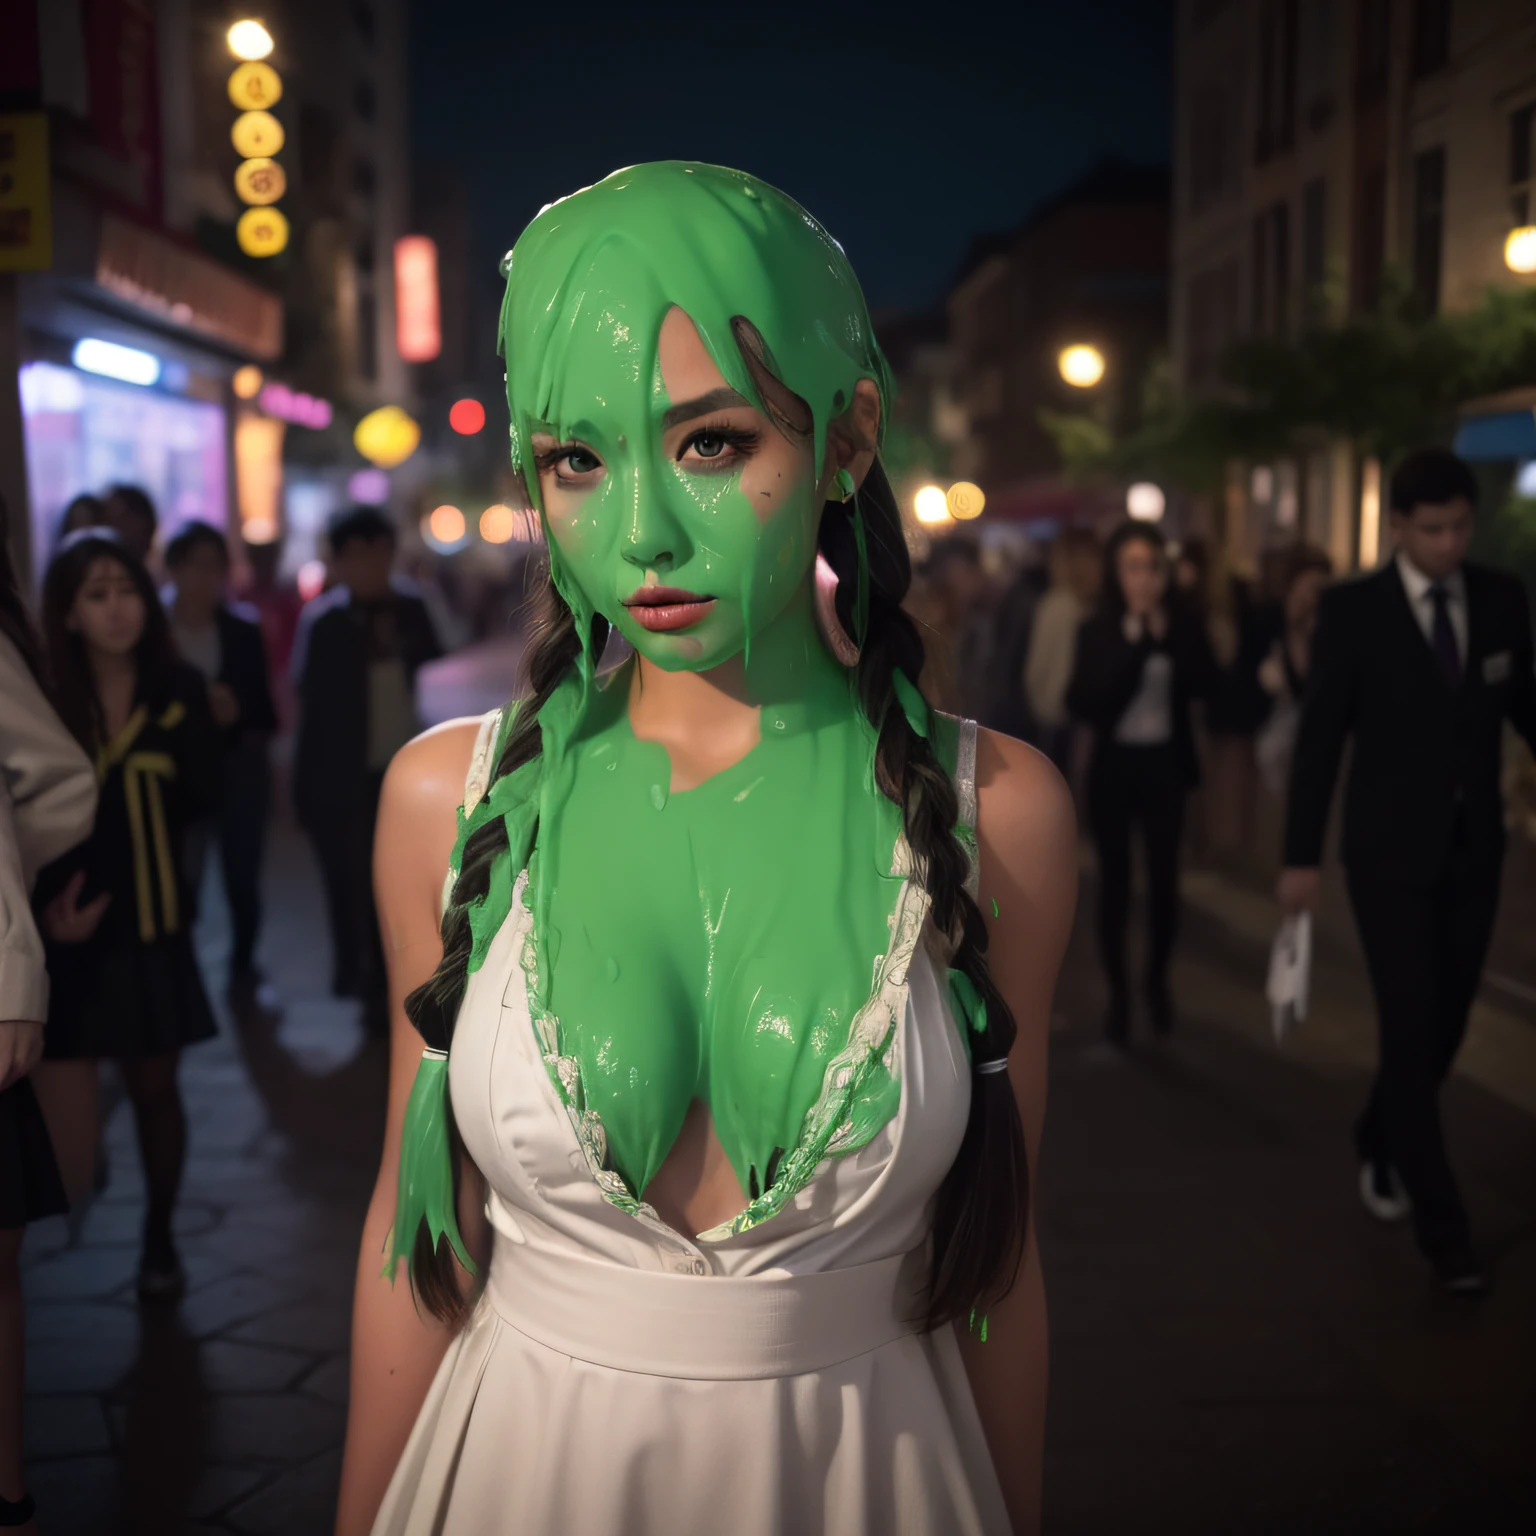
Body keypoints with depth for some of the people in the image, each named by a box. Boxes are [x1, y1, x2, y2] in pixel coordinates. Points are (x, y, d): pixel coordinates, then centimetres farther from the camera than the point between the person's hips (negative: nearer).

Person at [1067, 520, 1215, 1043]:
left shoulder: (1180, 626, -1)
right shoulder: (1097, 630, -5)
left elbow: (1202, 683, -15)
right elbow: (1085, 704, -15)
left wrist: (1165, 636, -20)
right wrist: (1136, 645, -17)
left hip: (1164, 763, 1)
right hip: (1114, 765, -1)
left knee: (1164, 879, 5)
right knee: (1115, 881, 4)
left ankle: (1158, 982, 24)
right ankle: (1118, 993, 14)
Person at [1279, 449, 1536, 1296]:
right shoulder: (1353, 609, -9)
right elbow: (1320, 733, -7)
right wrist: (1301, 856, -8)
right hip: (1390, 851, -4)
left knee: (1445, 1022, 12)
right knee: (1411, 1029, -6)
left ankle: (1379, 1141, 39)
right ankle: (1441, 1222, 3)